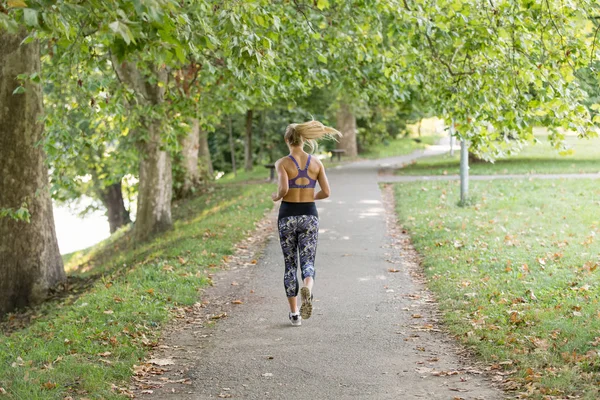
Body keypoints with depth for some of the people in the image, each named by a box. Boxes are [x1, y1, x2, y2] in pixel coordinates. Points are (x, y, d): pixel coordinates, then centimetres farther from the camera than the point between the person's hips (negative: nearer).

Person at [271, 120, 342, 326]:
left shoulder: (282, 163, -8)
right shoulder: (316, 162, 2)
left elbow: (283, 188, -22)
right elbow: (325, 192, -1)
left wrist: (276, 197, 0)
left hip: (288, 215, -1)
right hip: (309, 215, 2)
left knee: (290, 265, 11)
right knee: (308, 262, 3)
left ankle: (294, 313, 12)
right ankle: (307, 290, -33)